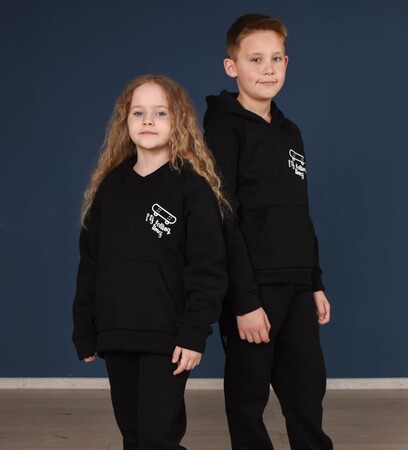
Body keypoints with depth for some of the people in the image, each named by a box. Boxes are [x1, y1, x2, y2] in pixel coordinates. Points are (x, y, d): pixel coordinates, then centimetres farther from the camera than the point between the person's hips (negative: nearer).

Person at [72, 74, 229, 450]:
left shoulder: (192, 186, -7)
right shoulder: (110, 185, 8)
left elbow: (208, 268, -11)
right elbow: (90, 262, 11)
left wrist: (194, 333, -17)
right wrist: (84, 332, 10)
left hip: (167, 336, -5)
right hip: (116, 335, 5)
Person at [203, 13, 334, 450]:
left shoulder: (290, 132, 15)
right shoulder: (224, 129, -8)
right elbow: (223, 220, -15)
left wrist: (316, 282, 16)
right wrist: (245, 300, -19)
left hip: (296, 288, 7)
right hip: (253, 289, -7)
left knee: (308, 390, 10)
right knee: (249, 397, 4)